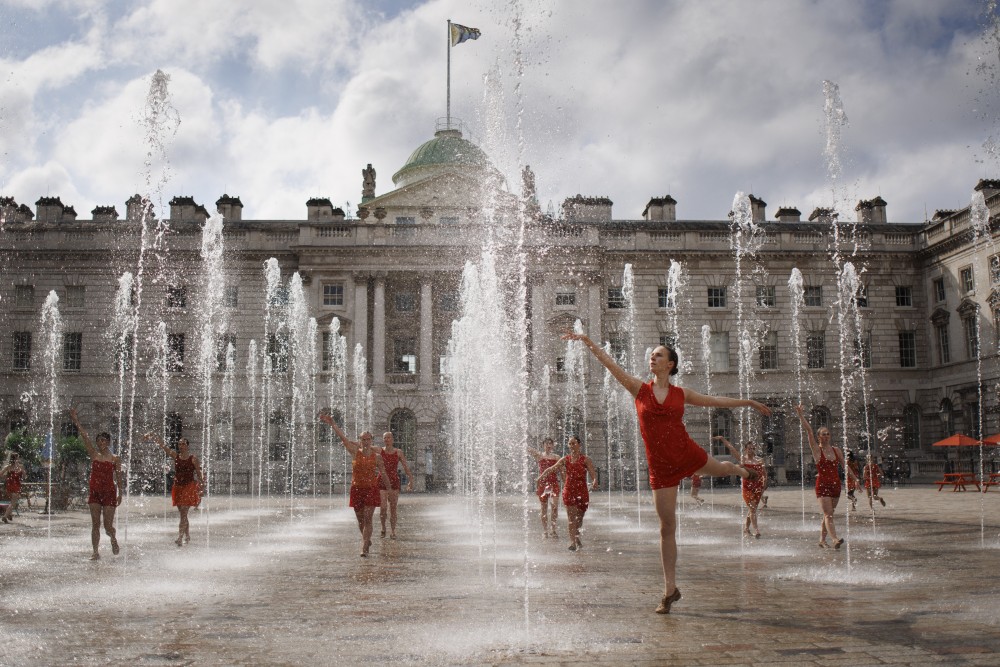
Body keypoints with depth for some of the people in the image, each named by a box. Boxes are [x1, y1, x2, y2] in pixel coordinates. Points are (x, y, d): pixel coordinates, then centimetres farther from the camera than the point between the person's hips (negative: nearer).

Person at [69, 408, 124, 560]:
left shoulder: (115, 459, 0)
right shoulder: (94, 455, 6)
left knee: (107, 525, -2)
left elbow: (119, 478, 2)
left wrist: (120, 494, -4)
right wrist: (76, 421, -8)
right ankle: (95, 553, 6)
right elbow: (84, 437, -2)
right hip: (94, 492, 3)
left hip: (109, 492, -3)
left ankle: (113, 539, 30)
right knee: (95, 524, 1)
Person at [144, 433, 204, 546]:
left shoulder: (193, 459, -5)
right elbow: (163, 446, -1)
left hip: (189, 487, -5)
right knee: (182, 514, 12)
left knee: (183, 513, -12)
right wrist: (153, 437, -12)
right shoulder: (175, 456, 6)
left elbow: (199, 474, -2)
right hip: (178, 487, 5)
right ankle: (187, 536, 23)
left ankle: (180, 537, -16)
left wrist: (201, 488, -6)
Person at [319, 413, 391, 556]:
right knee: (360, 520, 12)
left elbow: (384, 475, 5)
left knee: (367, 519, -10)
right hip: (356, 489, 2)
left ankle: (364, 548, -11)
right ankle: (366, 540, 36)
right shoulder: (355, 453, 0)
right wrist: (332, 424, -13)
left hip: (371, 489, -2)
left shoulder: (377, 457, 0)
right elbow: (343, 438, -6)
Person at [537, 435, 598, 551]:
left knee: (579, 517, 10)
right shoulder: (565, 459, 4)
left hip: (582, 491, -1)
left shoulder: (585, 459, -3)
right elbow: (552, 469, 1)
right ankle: (573, 541, -8)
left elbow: (593, 473, -13)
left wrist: (595, 481, -35)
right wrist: (541, 477, -13)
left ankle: (576, 537, 34)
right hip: (569, 490, 1)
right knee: (571, 516, -8)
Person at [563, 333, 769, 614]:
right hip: (660, 468, -1)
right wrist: (587, 342, -12)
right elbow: (610, 363, -5)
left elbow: (714, 400, 15)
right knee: (667, 529, 2)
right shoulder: (639, 389, -1)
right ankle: (670, 590, 12)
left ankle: (741, 470, 72)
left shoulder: (681, 393, 2)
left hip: (687, 455, 2)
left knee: (721, 469, 30)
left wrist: (749, 402, 22)